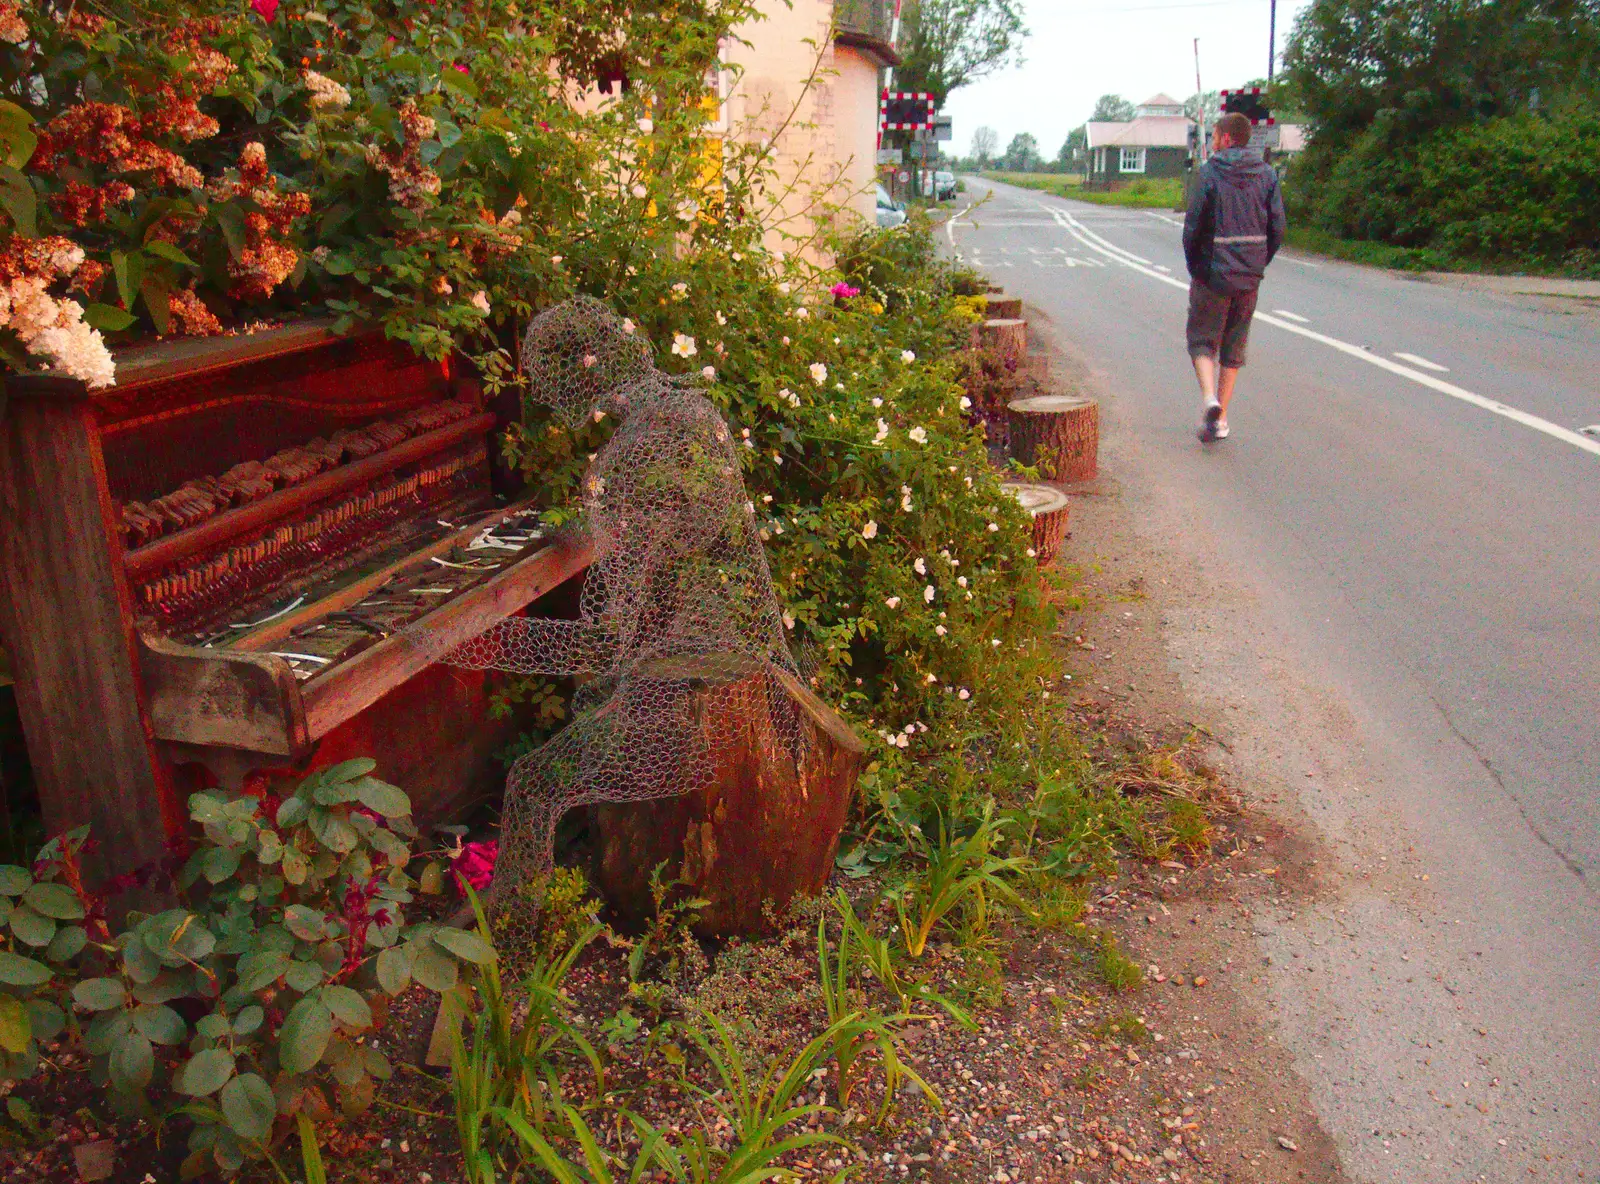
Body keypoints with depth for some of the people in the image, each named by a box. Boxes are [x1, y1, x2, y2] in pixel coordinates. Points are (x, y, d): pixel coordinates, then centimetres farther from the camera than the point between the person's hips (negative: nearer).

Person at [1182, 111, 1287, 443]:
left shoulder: (1209, 172, -7)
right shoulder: (1267, 174, 5)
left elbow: (1193, 225, -9)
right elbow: (1278, 227, 2)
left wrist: (1195, 268, 3)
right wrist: (1258, 265, 13)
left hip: (1213, 272, -4)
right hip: (1249, 277, 4)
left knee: (1202, 340, 8)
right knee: (1234, 347, 13)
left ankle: (1209, 398, -16)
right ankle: (1221, 418, 16)